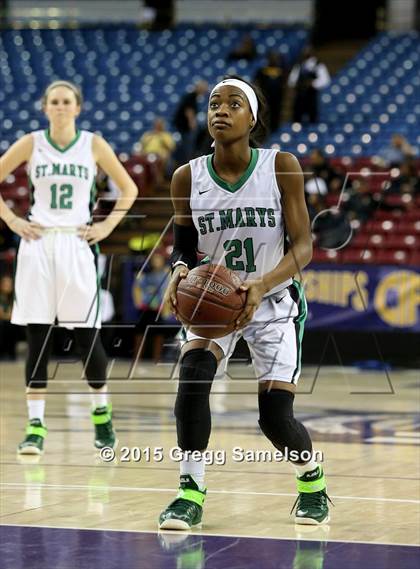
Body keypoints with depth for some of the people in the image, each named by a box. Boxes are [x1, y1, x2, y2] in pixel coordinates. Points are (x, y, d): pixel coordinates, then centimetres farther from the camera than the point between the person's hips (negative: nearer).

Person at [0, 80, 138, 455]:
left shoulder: (93, 145, 3)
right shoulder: (31, 143, 3)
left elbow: (129, 188, 11)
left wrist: (108, 226, 1)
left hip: (77, 245, 0)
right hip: (38, 244, 0)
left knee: (87, 335, 0)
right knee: (37, 337, -2)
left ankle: (101, 414, 20)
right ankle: (36, 426, 1)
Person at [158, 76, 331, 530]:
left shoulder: (281, 167, -15)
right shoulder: (187, 177, -9)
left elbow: (303, 247, -15)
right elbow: (184, 246, 4)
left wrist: (262, 284, -33)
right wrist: (179, 272, -20)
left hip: (274, 302, -2)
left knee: (275, 414, -10)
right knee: (192, 375, -27)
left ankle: (311, 478, 23)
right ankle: (191, 492, -15)